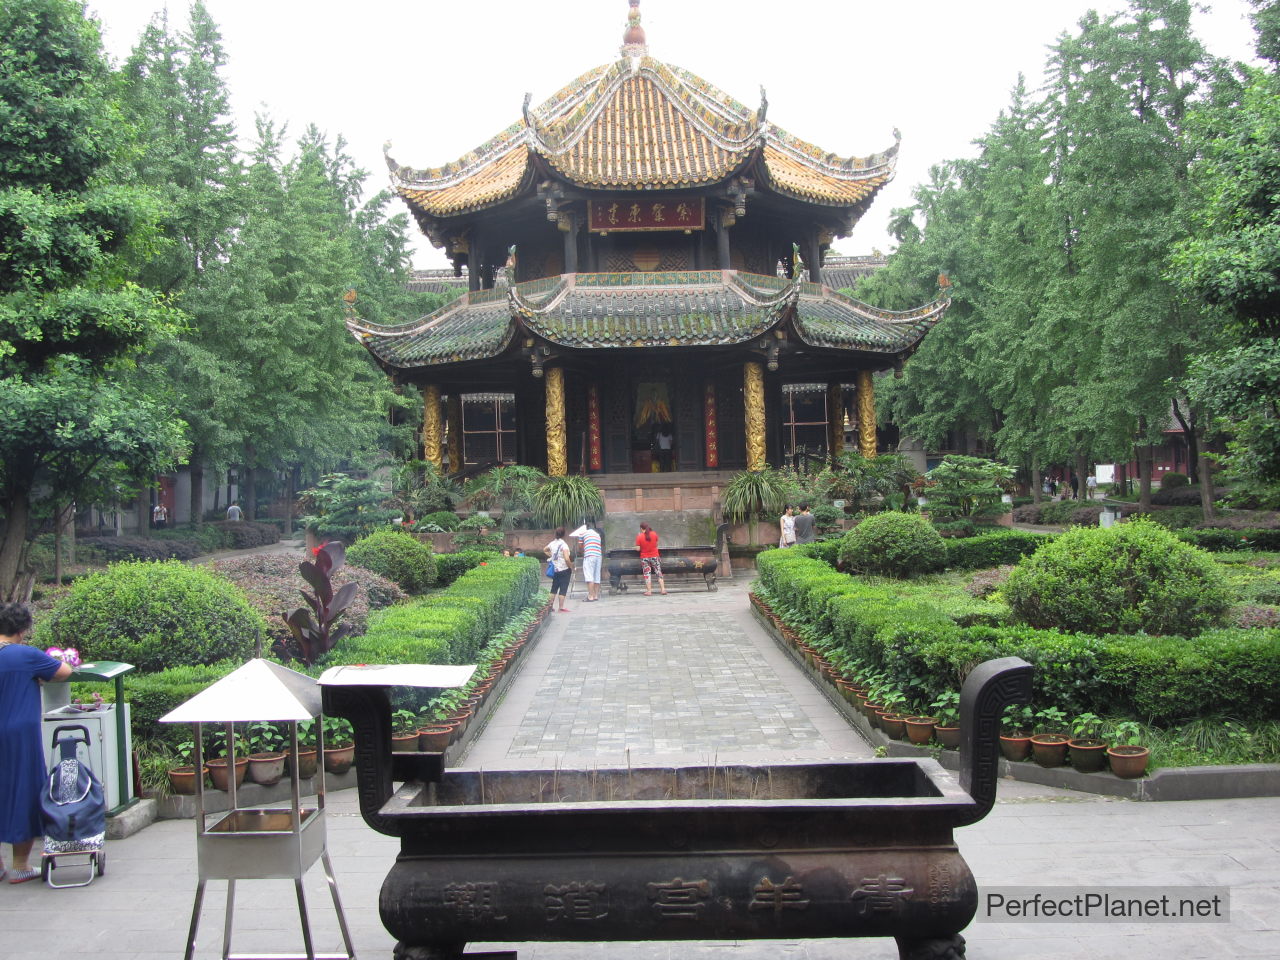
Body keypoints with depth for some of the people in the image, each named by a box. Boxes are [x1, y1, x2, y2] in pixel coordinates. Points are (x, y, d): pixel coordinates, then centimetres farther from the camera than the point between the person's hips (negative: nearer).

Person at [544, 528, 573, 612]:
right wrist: (571, 567, -12)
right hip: (564, 570, -6)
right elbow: (567, 559, -25)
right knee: (563, 588, -2)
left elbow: (544, 550, 27)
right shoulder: (564, 545, -16)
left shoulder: (552, 543, 5)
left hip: (555, 569, 6)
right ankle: (561, 607, -2)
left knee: (554, 588, 15)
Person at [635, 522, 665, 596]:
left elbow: (638, 549, -9)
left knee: (647, 574, 4)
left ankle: (649, 591, 1)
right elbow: (656, 544, 8)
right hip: (654, 556, 2)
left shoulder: (639, 537, -10)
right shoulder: (654, 534, -3)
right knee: (658, 573, 7)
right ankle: (663, 589, 3)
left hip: (644, 558, -2)